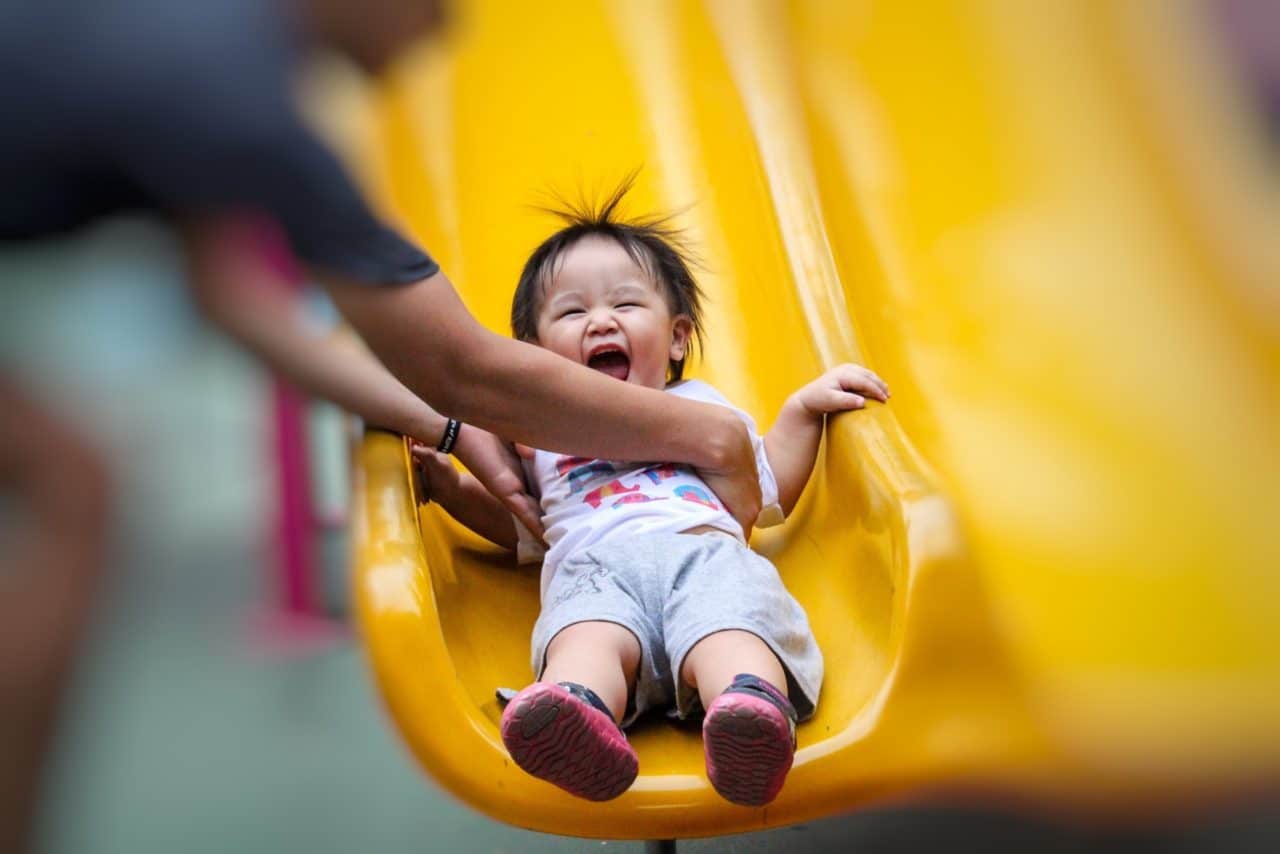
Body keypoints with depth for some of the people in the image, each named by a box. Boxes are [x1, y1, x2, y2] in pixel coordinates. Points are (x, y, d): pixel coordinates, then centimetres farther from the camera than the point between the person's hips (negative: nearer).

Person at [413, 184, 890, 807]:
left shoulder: (702, 404, 38)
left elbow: (770, 496, 37)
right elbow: (519, 526, 40)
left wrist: (802, 409, 29)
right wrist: (447, 482, 26)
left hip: (707, 549, 1)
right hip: (594, 563, -1)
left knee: (728, 633, -36)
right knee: (588, 638, -38)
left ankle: (752, 713, -64)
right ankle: (577, 716, -67)